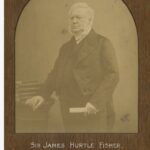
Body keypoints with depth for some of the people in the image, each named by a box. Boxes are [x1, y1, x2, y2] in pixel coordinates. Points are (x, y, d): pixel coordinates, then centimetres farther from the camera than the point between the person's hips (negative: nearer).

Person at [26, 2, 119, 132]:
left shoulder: (102, 44, -1)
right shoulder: (66, 48, 18)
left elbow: (112, 75, -10)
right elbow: (55, 74, 18)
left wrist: (96, 102, -21)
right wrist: (42, 95, 1)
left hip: (94, 111, -5)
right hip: (71, 114, 6)